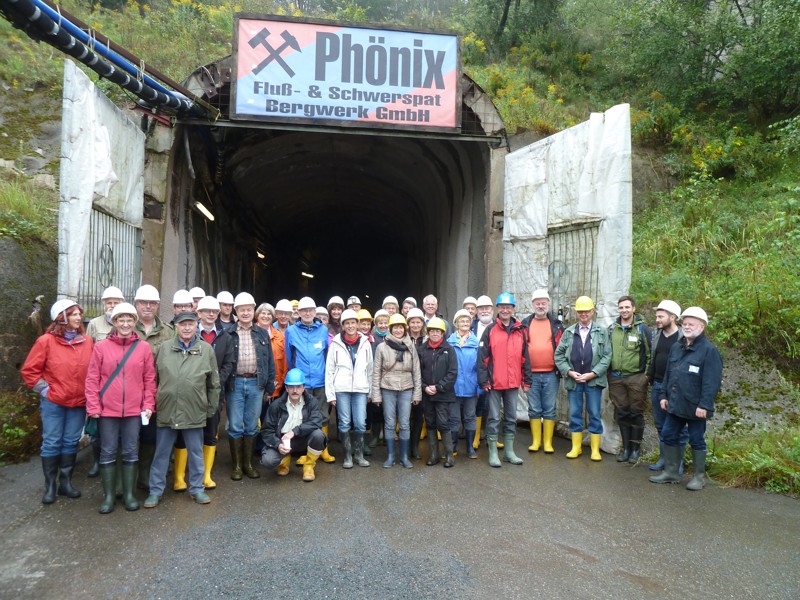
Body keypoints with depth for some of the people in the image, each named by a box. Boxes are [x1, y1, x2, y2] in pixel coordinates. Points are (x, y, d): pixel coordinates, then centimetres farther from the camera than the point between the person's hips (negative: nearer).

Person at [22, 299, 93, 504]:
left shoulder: (87, 341, 1)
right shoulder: (46, 341, -7)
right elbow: (29, 370, -2)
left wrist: (89, 392, 1)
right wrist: (44, 389, -6)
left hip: (79, 402, 3)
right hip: (53, 402, -3)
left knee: (71, 443, 11)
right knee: (51, 443, 5)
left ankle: (65, 483, 22)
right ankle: (50, 486, 15)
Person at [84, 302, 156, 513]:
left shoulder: (144, 348, 1)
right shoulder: (101, 347, -1)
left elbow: (149, 379, 3)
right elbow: (92, 379, -1)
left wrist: (149, 405, -2)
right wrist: (93, 407, -6)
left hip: (134, 411, 1)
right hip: (107, 410, 0)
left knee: (131, 453, 9)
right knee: (108, 453, 8)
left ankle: (129, 494, 20)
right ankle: (109, 495, 20)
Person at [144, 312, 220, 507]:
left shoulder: (206, 350, 1)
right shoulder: (163, 349, 3)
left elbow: (214, 384, 5)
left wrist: (211, 409, 5)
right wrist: (153, 404, 6)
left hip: (194, 412, 0)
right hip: (166, 411, 1)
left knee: (196, 453, 11)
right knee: (161, 453, 11)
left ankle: (197, 488, 26)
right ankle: (156, 490, 24)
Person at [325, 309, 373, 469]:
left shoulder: (365, 343, 6)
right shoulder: (336, 343, 0)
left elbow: (370, 369, 10)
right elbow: (329, 370, 0)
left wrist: (371, 391, 9)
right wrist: (330, 393, -4)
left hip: (360, 389, 1)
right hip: (341, 389, -1)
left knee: (360, 423, 0)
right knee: (344, 423, 3)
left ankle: (359, 454, 17)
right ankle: (348, 456, 15)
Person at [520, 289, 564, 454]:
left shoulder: (556, 324, 6)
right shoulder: (525, 324, 7)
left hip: (551, 374, -1)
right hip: (531, 374, 1)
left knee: (549, 409, 4)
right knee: (534, 409, 7)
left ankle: (548, 442, 12)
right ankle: (536, 441, 16)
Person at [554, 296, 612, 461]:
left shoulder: (602, 332, 2)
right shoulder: (568, 332, 7)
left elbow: (606, 356, -3)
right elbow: (559, 355, 6)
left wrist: (592, 374, -11)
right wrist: (569, 372, -6)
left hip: (593, 380, -2)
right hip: (573, 380, 2)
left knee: (594, 415, 4)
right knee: (575, 414, 9)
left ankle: (595, 449, 14)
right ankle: (576, 447, 19)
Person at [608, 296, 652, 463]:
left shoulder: (642, 329, -2)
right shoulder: (612, 329, 9)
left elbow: (650, 353, -2)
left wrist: (647, 375, -6)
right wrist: (608, 373, 11)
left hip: (636, 378, -3)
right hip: (616, 378, 4)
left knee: (636, 414, 2)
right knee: (621, 414, 7)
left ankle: (635, 449, 13)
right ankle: (626, 447, 18)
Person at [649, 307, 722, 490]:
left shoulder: (709, 350, -12)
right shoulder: (676, 347, 11)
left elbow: (712, 382, -17)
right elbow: (668, 374, 15)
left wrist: (704, 405, -20)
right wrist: (664, 395, 10)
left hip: (695, 407, -7)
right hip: (675, 404, 7)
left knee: (697, 440, 6)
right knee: (669, 436, 11)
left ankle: (699, 477, 20)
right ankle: (671, 472, 24)